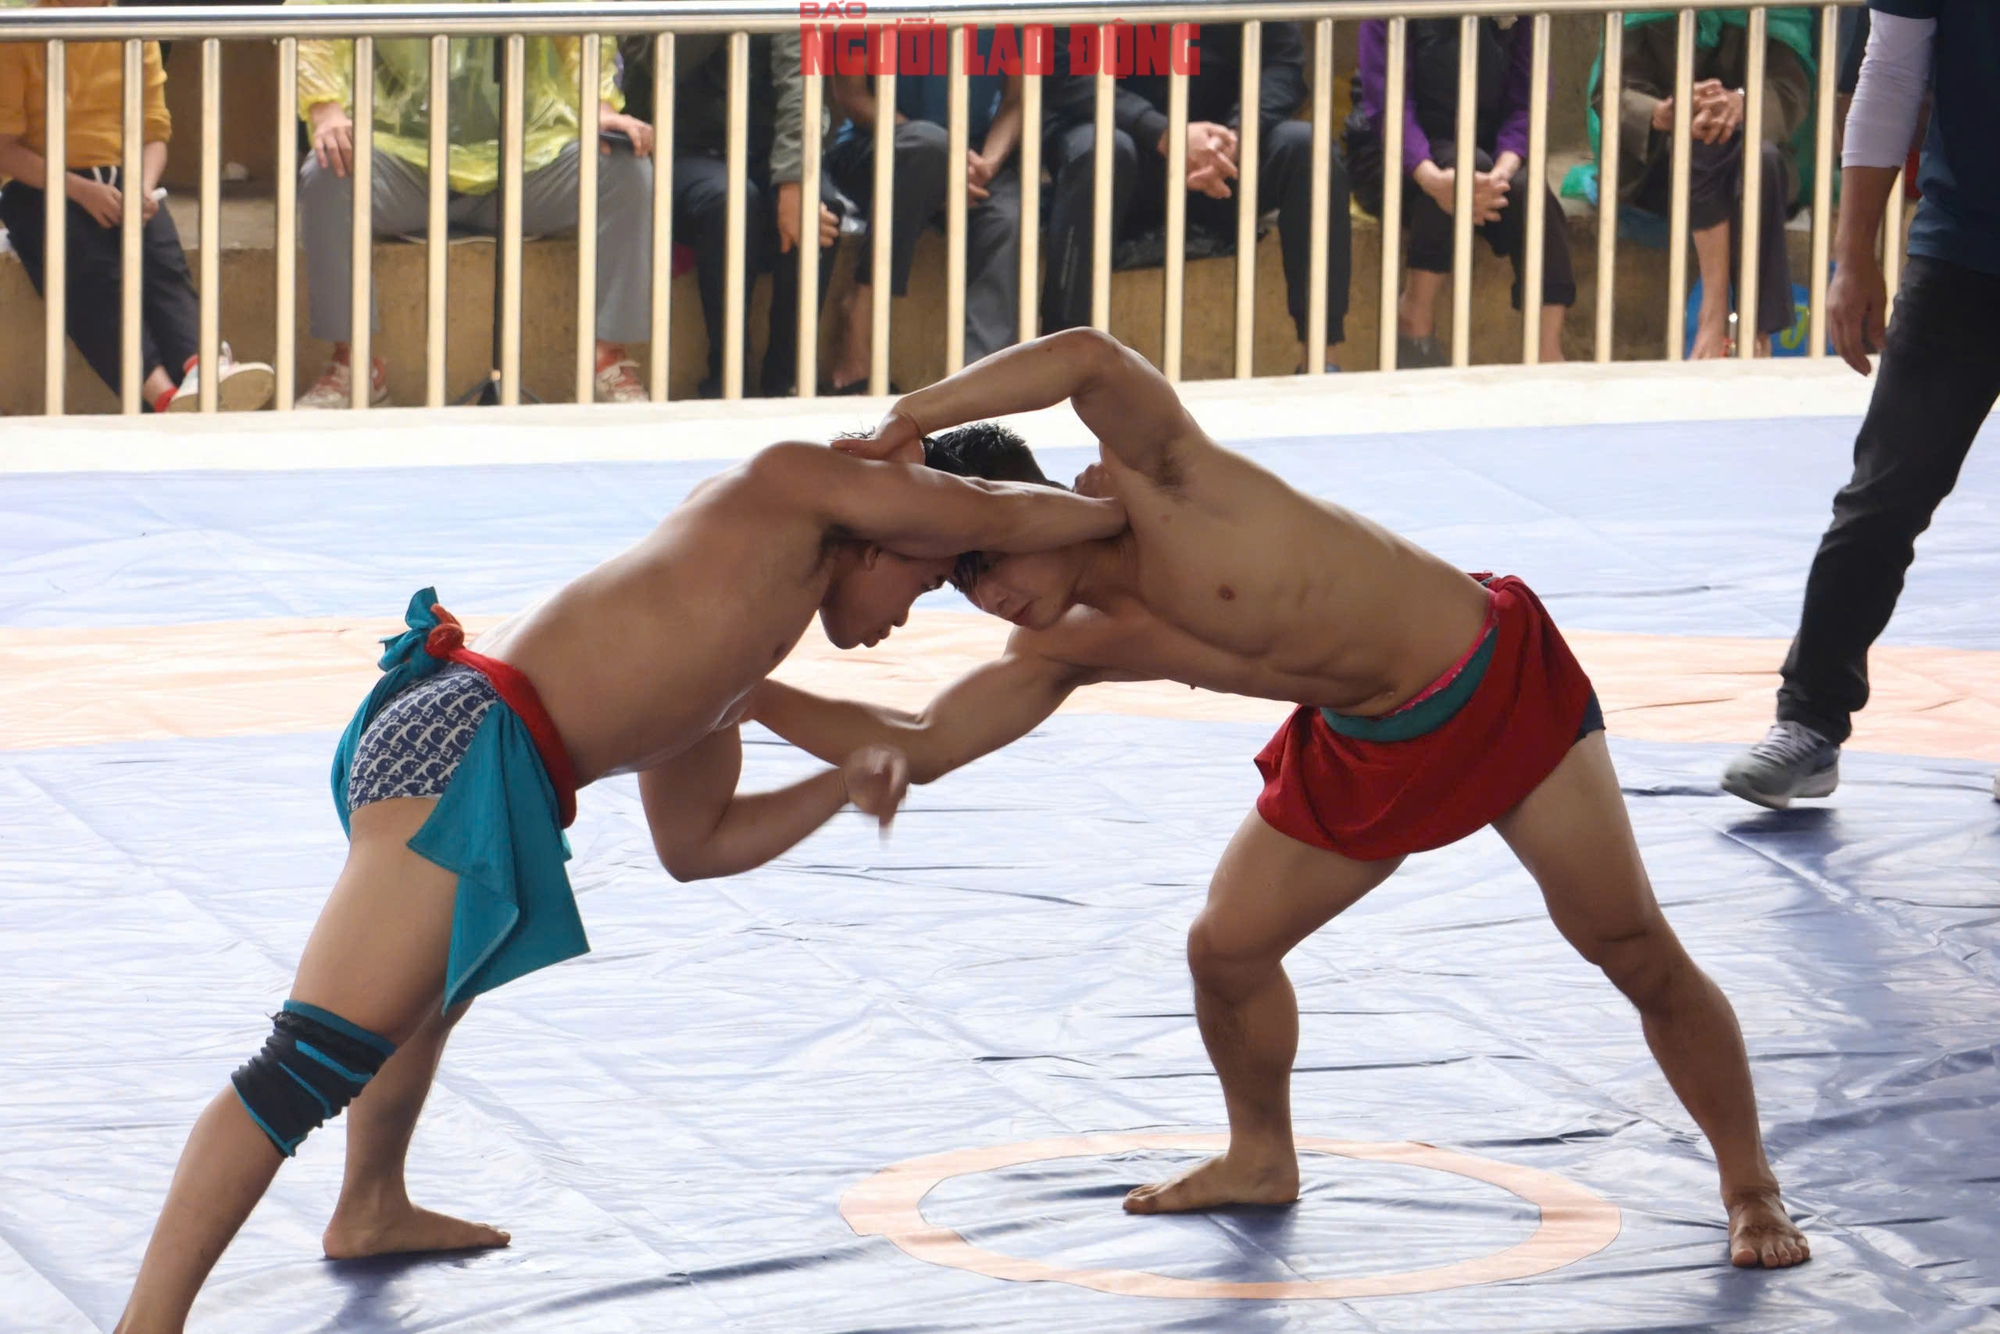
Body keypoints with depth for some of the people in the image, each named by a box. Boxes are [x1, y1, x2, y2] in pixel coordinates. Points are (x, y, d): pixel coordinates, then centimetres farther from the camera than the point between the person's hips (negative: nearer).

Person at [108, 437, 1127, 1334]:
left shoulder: (724, 672, 31)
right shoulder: (783, 489, 7)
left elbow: (693, 843, 39)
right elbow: (999, 518, 8)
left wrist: (842, 788, 34)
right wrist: (1120, 513, 26)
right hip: (468, 743, -10)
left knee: (440, 978, 39)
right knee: (323, 1057, -18)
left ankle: (370, 1213, 61)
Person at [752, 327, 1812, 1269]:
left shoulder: (1153, 477, -23)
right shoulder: (1062, 654, -5)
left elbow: (1090, 359, -43)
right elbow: (919, 746, -7)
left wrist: (909, 419, -39)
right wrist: (752, 697, -13)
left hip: (1500, 686, -7)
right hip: (1360, 752, 7)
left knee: (1635, 953, -5)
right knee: (1226, 946, 5)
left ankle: (1750, 1188, 10)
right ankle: (1261, 1160, 32)